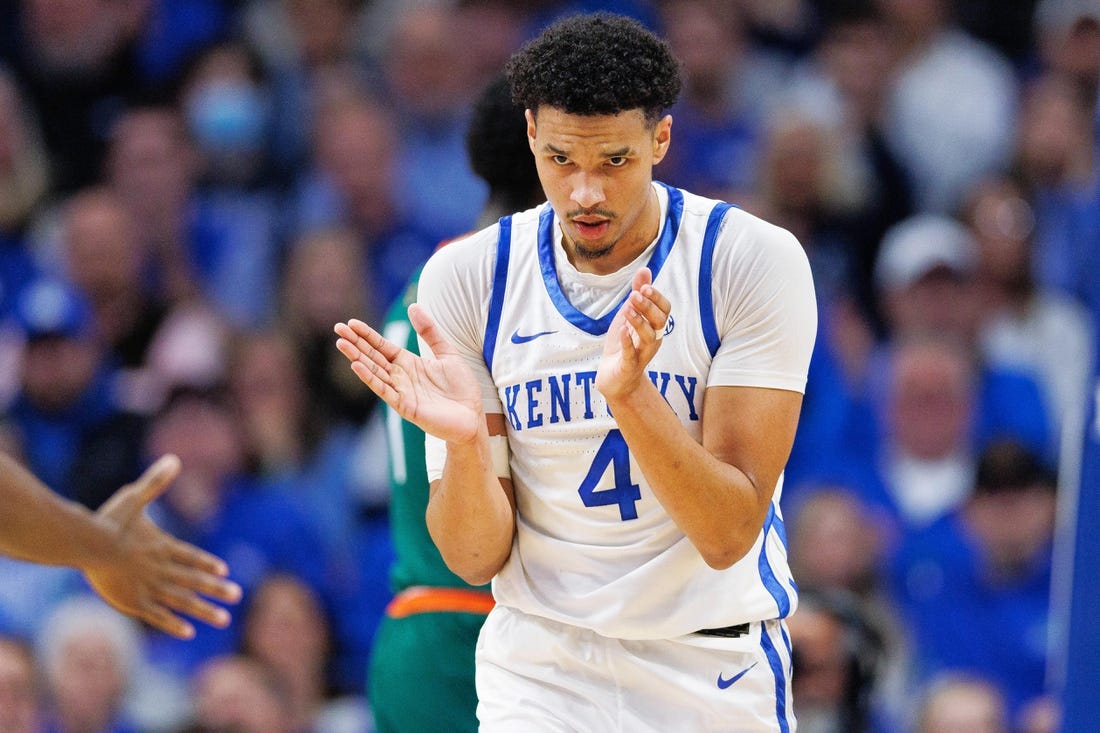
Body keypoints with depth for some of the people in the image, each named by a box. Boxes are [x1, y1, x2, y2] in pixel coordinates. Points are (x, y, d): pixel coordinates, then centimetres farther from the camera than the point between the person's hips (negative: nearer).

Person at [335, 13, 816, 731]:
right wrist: (465, 442, -26)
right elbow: (475, 558, -7)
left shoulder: (755, 260, -12)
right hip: (540, 666, 1)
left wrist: (630, 394, -31)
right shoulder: (467, 276, -5)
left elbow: (728, 535, -17)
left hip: (715, 672, -1)